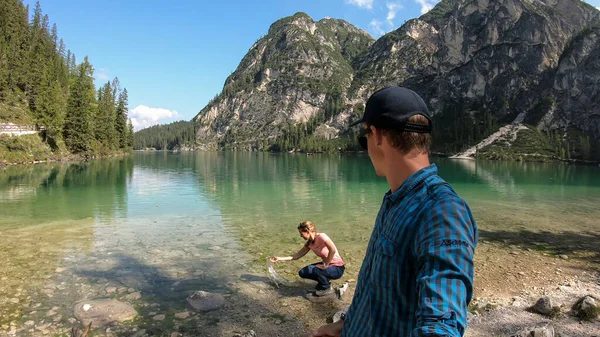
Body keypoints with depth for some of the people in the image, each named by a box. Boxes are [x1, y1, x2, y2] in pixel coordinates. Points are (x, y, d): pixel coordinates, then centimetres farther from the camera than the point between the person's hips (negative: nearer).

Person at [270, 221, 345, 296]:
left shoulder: (321, 236, -22)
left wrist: (325, 265, -27)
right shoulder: (309, 243, 2)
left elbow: (333, 250, -36)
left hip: (337, 268, -8)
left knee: (312, 270, -29)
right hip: (327, 265, 8)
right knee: (302, 273, 1)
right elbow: (297, 255, 8)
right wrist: (279, 259, 4)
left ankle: (326, 288, -2)